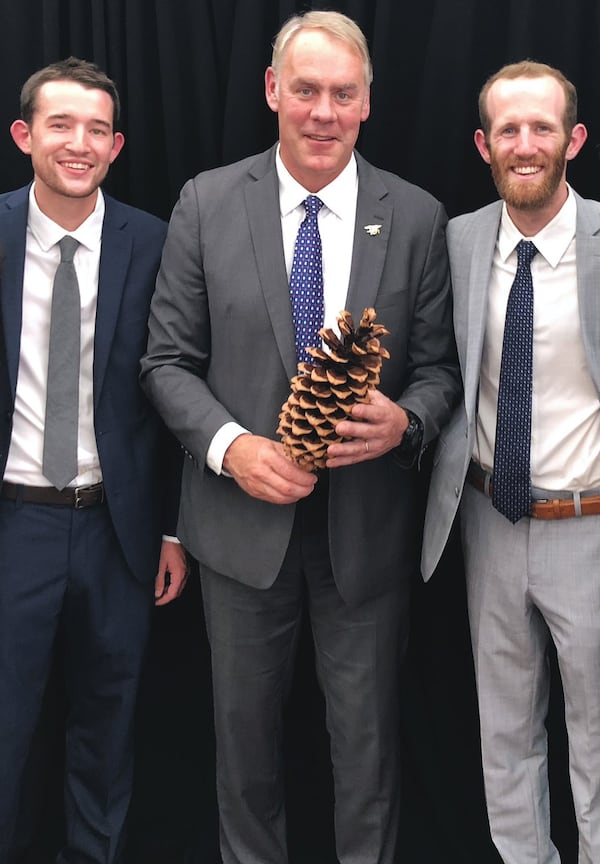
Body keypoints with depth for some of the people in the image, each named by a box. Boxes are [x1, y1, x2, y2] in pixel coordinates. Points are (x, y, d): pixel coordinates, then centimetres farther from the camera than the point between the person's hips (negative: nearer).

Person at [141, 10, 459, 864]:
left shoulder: (417, 216, -3)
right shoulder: (205, 203, -4)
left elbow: (440, 367, 1)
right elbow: (169, 360, -2)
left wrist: (404, 421, -20)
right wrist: (230, 445, -18)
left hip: (368, 526, 0)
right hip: (244, 515, 1)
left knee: (367, 729, 16)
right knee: (245, 722, 20)